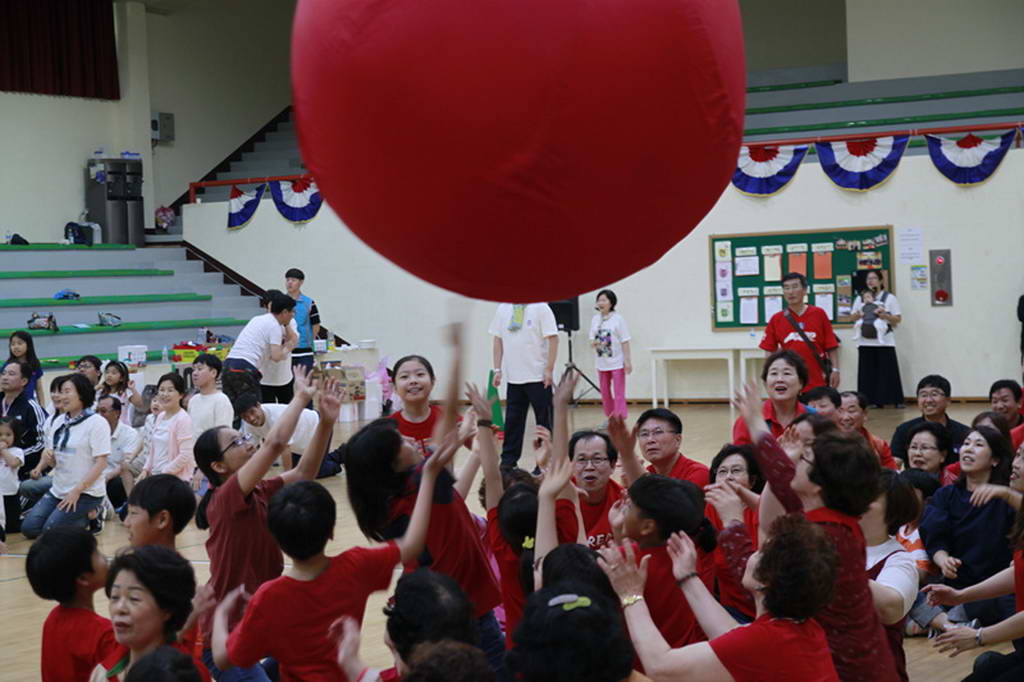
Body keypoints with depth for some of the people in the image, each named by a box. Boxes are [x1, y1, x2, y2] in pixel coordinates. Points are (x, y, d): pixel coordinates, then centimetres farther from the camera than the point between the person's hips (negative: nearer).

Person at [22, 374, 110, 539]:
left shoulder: (96, 422, -13)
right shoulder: (60, 422, 8)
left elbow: (101, 463, -16)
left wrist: (77, 491, -19)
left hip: (86, 492, -7)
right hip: (58, 490, 7)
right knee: (29, 528, -4)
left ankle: (91, 517, 5)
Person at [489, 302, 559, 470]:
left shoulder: (541, 308, -6)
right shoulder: (503, 309, 7)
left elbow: (553, 339, -9)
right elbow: (498, 340, 12)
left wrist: (549, 370, -14)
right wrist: (497, 370, 7)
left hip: (538, 376, -4)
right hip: (513, 377, 4)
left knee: (544, 420, 3)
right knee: (512, 420, 8)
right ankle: (508, 462, 16)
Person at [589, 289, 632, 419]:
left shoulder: (617, 319, -6)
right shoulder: (595, 319, 6)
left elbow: (625, 341, -6)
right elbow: (592, 339, 10)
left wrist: (627, 361, -10)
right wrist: (593, 342, -14)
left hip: (617, 362, -5)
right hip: (601, 363, 5)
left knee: (619, 394, -6)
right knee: (605, 394, 12)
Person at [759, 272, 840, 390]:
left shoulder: (819, 314, 2)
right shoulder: (776, 319, 4)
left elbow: (831, 346, 2)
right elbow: (769, 351, 7)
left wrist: (835, 370, -5)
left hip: (817, 382, 0)